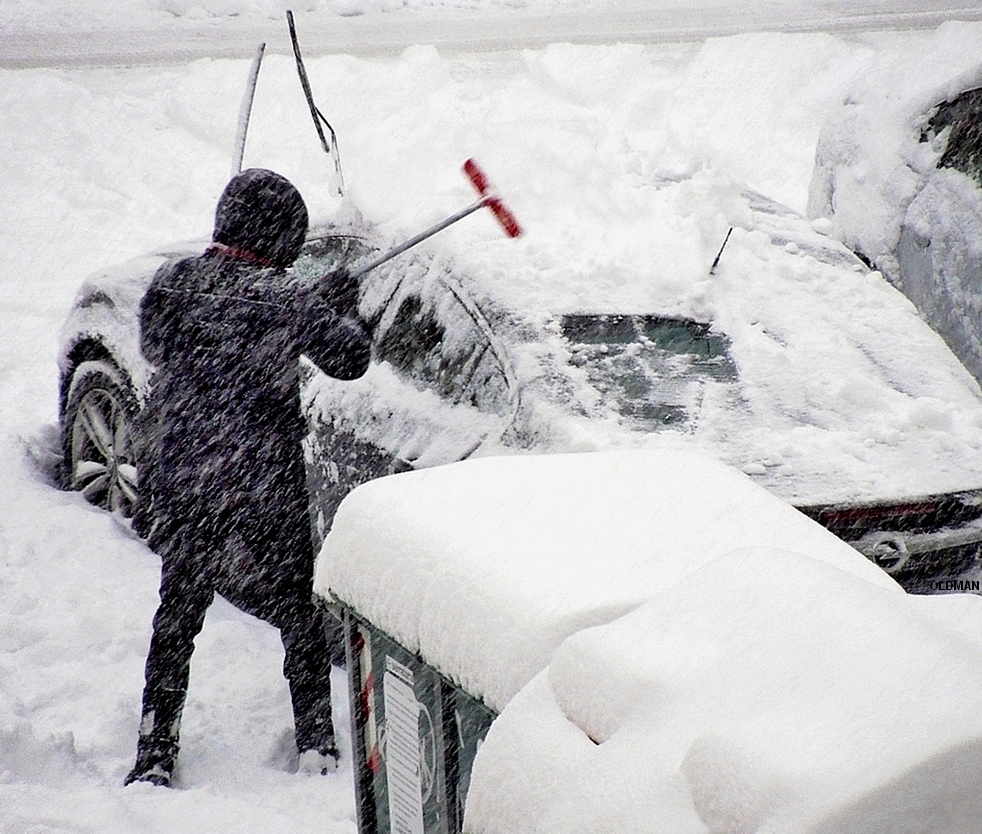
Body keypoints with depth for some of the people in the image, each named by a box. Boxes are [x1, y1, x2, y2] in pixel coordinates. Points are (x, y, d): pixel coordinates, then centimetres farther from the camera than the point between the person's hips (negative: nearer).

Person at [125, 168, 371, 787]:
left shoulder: (171, 284, -1)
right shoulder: (284, 300, -15)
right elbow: (350, 358, -6)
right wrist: (343, 308, 14)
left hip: (180, 483, 4)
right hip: (264, 486, -4)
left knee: (178, 612, 14)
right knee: (299, 612, 12)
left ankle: (155, 756, 15)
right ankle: (317, 744, 18)